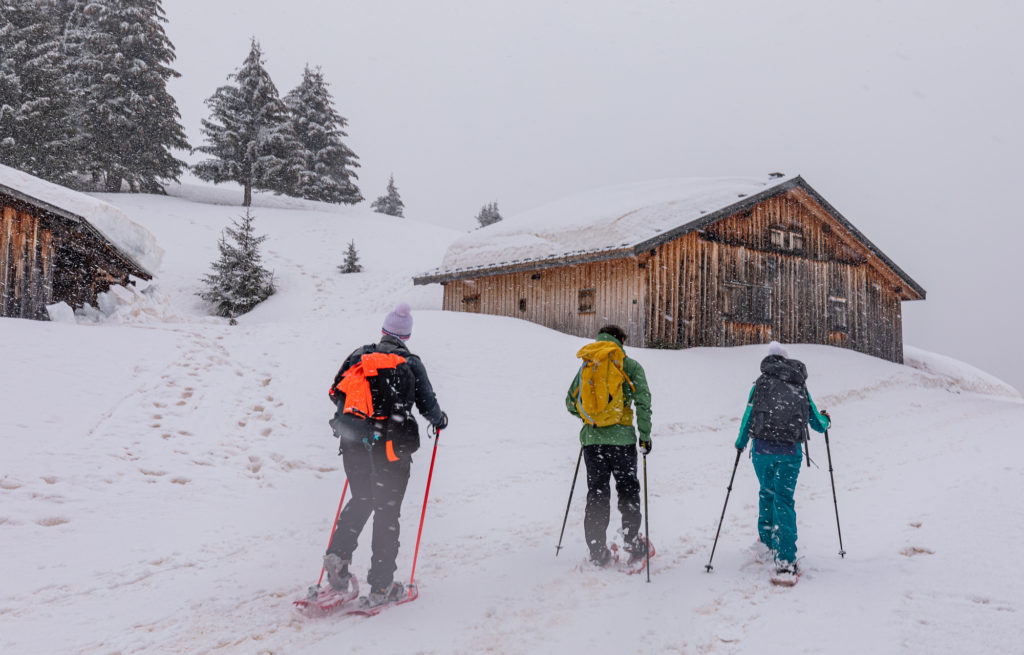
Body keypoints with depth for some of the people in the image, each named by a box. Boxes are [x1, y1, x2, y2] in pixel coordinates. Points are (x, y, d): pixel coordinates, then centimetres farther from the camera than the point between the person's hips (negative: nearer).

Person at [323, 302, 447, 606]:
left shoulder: (359, 355, 7)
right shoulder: (410, 363, -3)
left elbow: (336, 392, 13)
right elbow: (427, 405, -2)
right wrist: (440, 420, 20)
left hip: (354, 443, 3)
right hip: (392, 447, -3)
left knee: (361, 500, 23)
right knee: (387, 512, 5)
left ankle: (338, 553, 4)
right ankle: (381, 586, 8)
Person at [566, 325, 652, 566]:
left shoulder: (586, 366, 10)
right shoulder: (630, 366, 1)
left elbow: (570, 402, 12)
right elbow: (643, 401, -8)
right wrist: (645, 434, -3)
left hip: (592, 438, 3)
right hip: (621, 437, -2)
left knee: (596, 493, 8)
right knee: (628, 490, 14)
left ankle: (597, 551, 7)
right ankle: (632, 542, 14)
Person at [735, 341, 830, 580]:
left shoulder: (762, 382, 6)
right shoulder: (800, 386, 12)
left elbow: (749, 416, 4)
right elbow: (817, 424, 18)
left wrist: (740, 443, 21)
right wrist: (826, 420, 42)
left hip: (763, 448, 0)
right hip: (791, 451, 0)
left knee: (767, 493, 21)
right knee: (784, 500, 3)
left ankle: (767, 543, 30)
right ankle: (785, 560, -4)